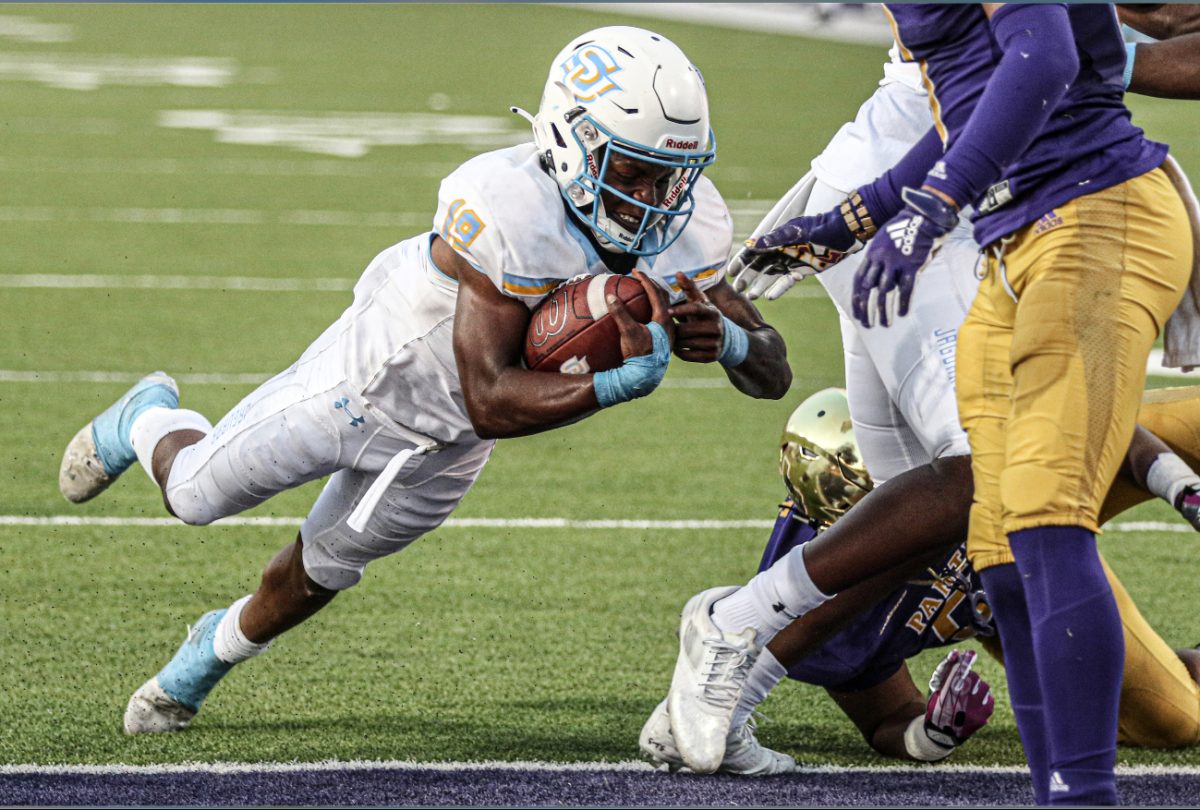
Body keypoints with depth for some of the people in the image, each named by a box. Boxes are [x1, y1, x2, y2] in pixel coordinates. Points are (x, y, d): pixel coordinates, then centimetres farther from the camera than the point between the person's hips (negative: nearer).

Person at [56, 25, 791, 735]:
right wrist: (623, 381, -53)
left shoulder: (684, 228, -24)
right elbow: (490, 400, -42)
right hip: (369, 381, -5)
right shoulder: (507, 212, -44)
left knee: (319, 574, 24)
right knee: (194, 494, 18)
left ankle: (219, 648, 55)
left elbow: (775, 375, -17)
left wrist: (726, 337, -40)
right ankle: (148, 422, 54)